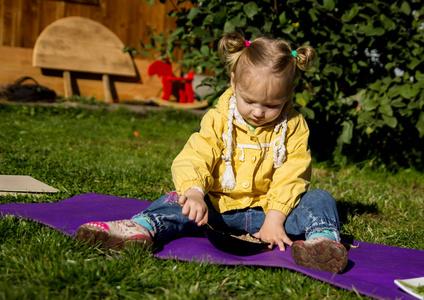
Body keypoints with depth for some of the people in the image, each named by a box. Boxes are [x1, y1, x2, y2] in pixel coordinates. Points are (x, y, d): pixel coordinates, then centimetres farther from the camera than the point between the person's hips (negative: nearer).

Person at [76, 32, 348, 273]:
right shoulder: (218, 120, -5)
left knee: (320, 200, -20)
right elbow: (193, 159, -15)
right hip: (219, 206, 0)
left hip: (266, 209, 0)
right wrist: (194, 193, -37)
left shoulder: (293, 125, -4)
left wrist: (274, 219, -20)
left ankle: (323, 239, -45)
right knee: (180, 202, -23)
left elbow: (291, 176, -8)